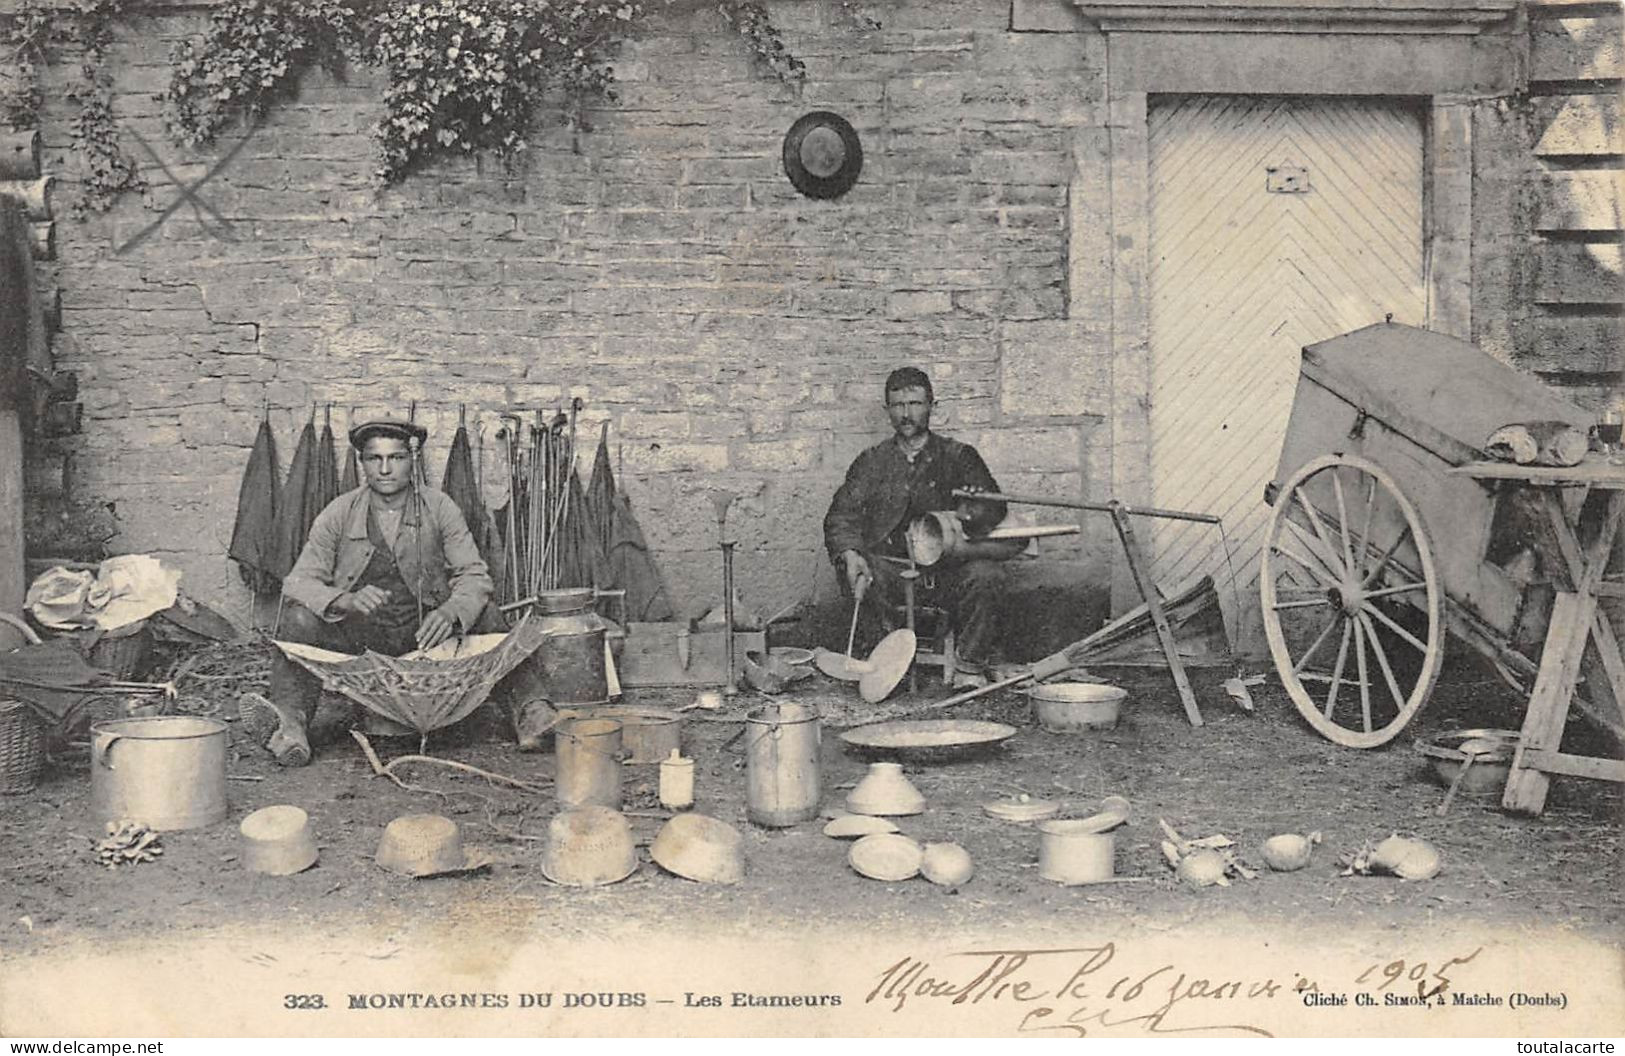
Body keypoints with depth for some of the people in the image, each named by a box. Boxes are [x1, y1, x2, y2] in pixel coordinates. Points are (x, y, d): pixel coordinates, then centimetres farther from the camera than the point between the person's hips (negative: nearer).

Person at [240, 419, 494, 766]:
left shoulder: (440, 509, 2)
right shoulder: (339, 514, 2)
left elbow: (474, 576, -1)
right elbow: (298, 582, -5)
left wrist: (450, 612, -25)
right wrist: (346, 600, -28)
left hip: (422, 632, 1)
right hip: (355, 634, -1)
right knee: (299, 618, -29)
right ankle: (290, 724, -45)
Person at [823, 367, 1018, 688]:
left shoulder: (958, 456, 12)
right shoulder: (872, 462, 15)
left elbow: (993, 506, -1)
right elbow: (841, 515, 4)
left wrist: (961, 517, -25)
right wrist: (850, 553, -19)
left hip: (948, 571, -1)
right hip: (892, 571, 1)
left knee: (986, 575, -31)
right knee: (851, 570, -29)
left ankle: (971, 666, -15)